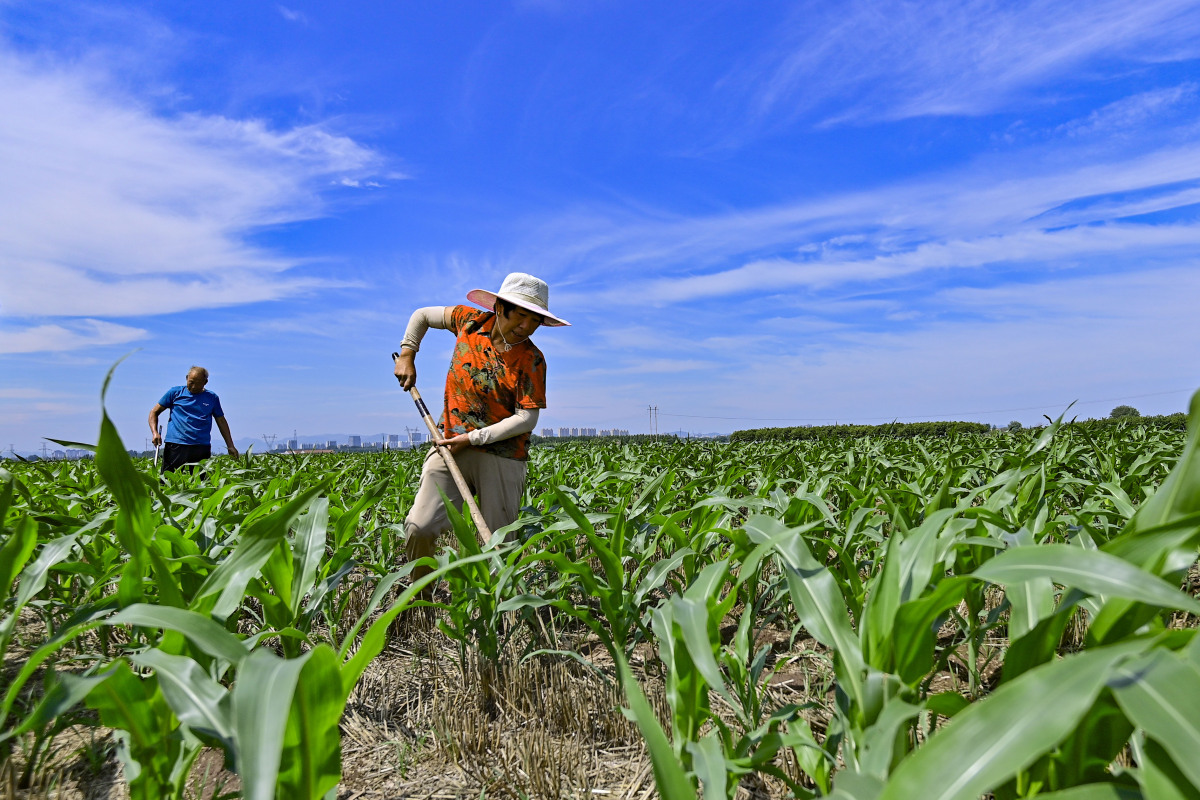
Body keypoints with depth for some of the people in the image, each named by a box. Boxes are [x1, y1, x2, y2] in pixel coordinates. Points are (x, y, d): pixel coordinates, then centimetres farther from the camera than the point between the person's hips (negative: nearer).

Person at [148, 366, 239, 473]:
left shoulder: (212, 398, 13)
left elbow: (221, 422, 19)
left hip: (202, 448, 1)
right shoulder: (175, 392, 10)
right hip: (175, 445, -1)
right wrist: (155, 433, -4)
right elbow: (154, 412, 14)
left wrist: (230, 446, 13)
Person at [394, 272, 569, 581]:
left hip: (501, 456, -2)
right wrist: (407, 354, 8)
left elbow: (527, 418, -13)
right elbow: (422, 315, 20)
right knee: (419, 528, -10)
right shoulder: (470, 320, 1)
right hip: (451, 446, 2)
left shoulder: (531, 360, -8)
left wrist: (472, 438, -16)